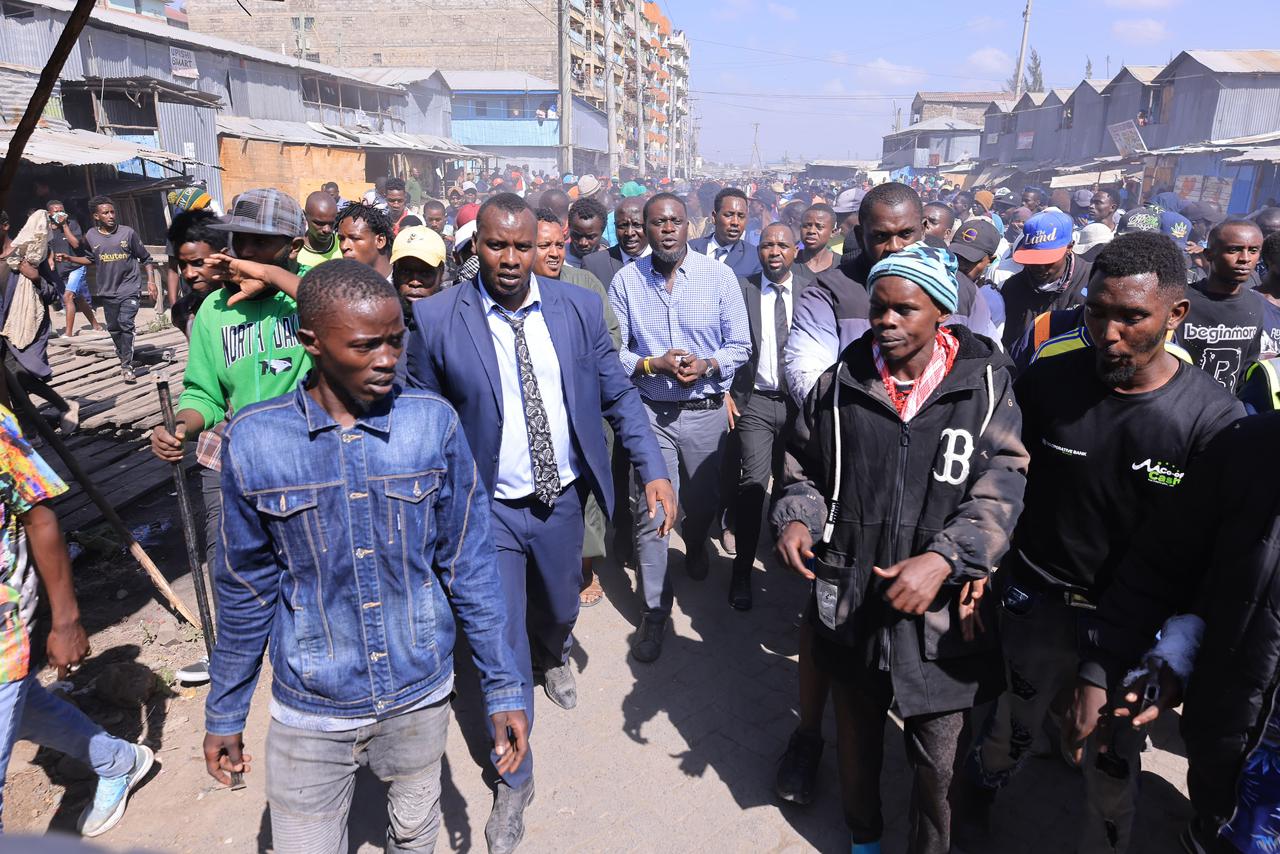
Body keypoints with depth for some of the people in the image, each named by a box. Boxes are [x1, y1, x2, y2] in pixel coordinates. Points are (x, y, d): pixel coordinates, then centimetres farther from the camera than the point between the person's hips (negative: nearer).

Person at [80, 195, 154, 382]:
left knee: (126, 323, -15)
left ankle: (127, 365, -10)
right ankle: (124, 357, 32)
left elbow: (145, 258, 3)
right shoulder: (90, 237, 2)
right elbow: (90, 259, 17)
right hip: (107, 290, 4)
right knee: (113, 327, 12)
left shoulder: (128, 233, -5)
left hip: (129, 288, -3)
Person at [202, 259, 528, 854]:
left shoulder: (433, 423, -14)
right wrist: (223, 713, 6)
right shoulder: (254, 440, -14)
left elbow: (468, 565, -6)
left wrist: (502, 688, -3)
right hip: (310, 711, -1)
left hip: (421, 695, 1)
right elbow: (245, 588, -2)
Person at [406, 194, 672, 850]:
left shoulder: (578, 307, -5)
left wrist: (654, 470, -8)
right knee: (503, 644, 5)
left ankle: (554, 659, 64)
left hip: (562, 499, 3)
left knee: (559, 611, 25)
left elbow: (617, 395, 1)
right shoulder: (436, 319, -12)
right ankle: (514, 782, 28)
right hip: (488, 509, -3)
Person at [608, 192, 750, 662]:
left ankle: (695, 541, 56)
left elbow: (739, 345, 1)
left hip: (705, 410, 1)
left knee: (706, 503, 19)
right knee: (649, 514, -1)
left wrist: (706, 366, -18)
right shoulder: (626, 280, -2)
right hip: (649, 412, -1)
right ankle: (655, 610, 16)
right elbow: (613, 352, 0)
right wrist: (652, 364, -17)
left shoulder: (720, 276, -3)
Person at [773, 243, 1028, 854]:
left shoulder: (985, 385, -7)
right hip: (851, 605, 2)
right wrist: (795, 519, -10)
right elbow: (804, 469, 9)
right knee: (856, 736, 23)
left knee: (937, 762, 14)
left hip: (942, 614, -2)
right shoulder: (841, 383, -1)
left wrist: (944, 558, -26)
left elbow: (1000, 490, -12)